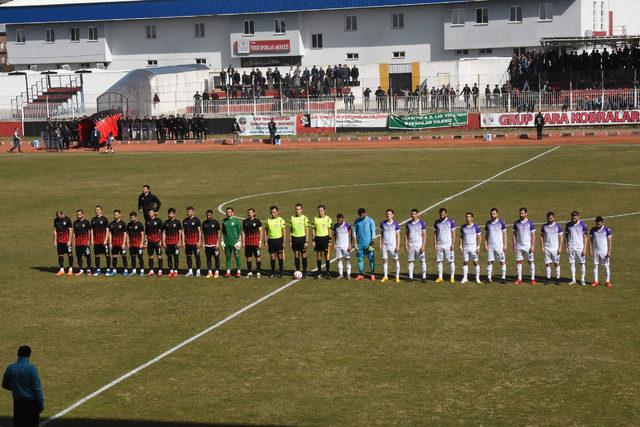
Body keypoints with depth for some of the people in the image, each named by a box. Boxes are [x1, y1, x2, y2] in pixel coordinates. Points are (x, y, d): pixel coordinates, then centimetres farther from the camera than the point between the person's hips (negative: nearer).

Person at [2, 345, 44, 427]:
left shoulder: (10, 368, -1)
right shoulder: (31, 368, -13)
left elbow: (5, 385, 12)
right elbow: (37, 388, -12)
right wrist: (41, 404, -4)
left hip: (18, 402, 3)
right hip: (31, 402, -3)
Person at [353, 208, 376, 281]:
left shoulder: (370, 221, -2)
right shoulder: (356, 221, 8)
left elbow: (373, 232, -3)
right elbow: (354, 232, 11)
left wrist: (372, 243, -9)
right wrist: (355, 242, 4)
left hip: (368, 244, -4)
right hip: (360, 244, 4)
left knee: (371, 259, -3)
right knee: (360, 259, 6)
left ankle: (372, 274, 1)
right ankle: (360, 274, 11)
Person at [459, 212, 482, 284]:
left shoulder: (476, 226, -3)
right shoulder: (463, 227, 6)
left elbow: (479, 237, -2)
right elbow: (461, 237, 13)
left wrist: (478, 247, -9)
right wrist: (461, 246, 5)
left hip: (473, 247, -3)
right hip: (465, 247, 3)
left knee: (475, 262, -2)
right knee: (465, 262, 3)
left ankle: (477, 278, 5)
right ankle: (465, 278, 9)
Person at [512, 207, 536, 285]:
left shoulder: (530, 223, -4)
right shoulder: (516, 223, 6)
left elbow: (533, 235, -4)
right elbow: (514, 234, 10)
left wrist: (533, 246, -11)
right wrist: (514, 245, 3)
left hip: (528, 246, -3)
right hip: (519, 246, 3)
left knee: (531, 262, 1)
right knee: (518, 262, 4)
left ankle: (533, 279, 6)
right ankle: (519, 279, 11)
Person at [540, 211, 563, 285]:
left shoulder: (558, 226, -1)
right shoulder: (544, 226, 6)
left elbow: (561, 237, -1)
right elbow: (542, 237, 10)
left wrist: (560, 248, -8)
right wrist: (542, 247, 2)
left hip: (555, 248, -2)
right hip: (547, 248, 2)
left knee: (556, 264, 2)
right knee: (547, 264, 2)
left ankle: (558, 279, 8)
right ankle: (548, 278, 10)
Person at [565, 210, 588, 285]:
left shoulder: (582, 224, -3)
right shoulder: (568, 225, 4)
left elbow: (585, 237, -2)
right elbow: (566, 236, 10)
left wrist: (584, 249, -8)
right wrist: (566, 247, 3)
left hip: (580, 247, -2)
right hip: (571, 247, 2)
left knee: (582, 263, 0)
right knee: (571, 263, 3)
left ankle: (582, 280, 8)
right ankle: (573, 280, 11)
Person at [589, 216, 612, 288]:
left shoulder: (607, 230, -5)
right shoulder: (593, 230, 3)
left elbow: (609, 241, -5)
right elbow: (590, 240, 6)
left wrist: (609, 252, -10)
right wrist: (590, 250, -2)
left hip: (604, 252, -3)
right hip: (595, 252, 3)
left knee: (606, 266, 0)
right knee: (595, 266, 4)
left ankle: (607, 281, 5)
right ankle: (595, 281, 10)